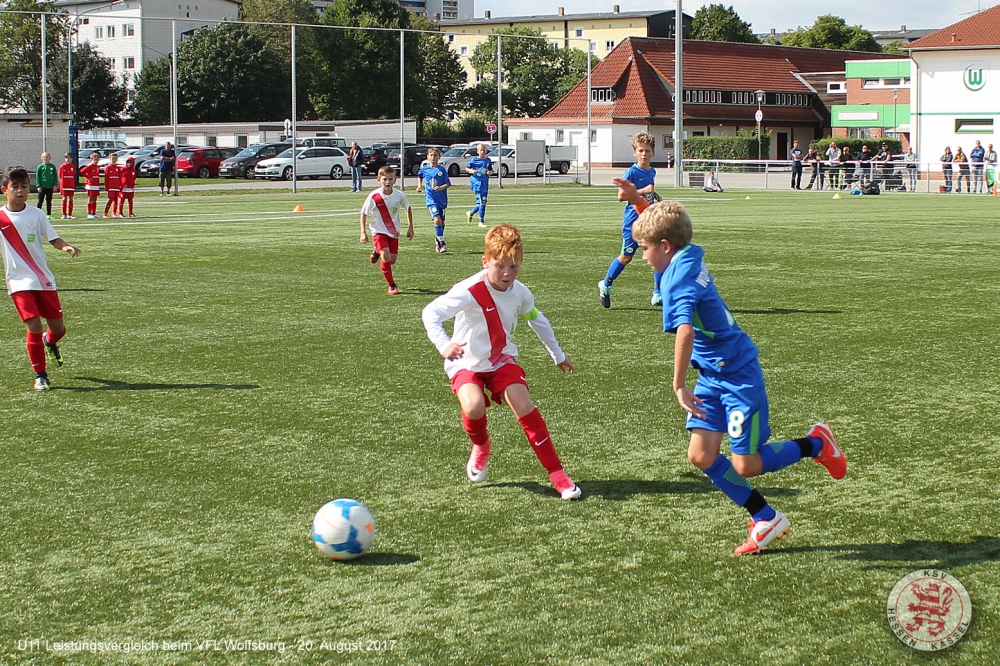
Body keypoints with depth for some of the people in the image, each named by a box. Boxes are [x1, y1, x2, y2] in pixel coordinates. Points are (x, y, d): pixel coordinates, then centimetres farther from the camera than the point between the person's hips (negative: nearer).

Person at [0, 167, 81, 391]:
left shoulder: (36, 214, 1)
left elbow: (53, 238, 1)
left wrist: (66, 246, -19)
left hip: (44, 279, 3)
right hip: (20, 282, -3)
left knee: (58, 328, 7)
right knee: (34, 326, -14)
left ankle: (50, 342, 45)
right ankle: (40, 376, 1)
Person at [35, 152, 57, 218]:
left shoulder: (52, 166, 3)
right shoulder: (40, 167, -1)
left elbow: (55, 176, 7)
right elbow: (37, 177, -1)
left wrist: (55, 185, -1)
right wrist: (38, 186, -8)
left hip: (50, 187, 2)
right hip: (42, 187, -2)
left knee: (49, 201, 9)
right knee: (40, 201, 1)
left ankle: (48, 214, 15)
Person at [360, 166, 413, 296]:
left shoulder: (399, 195, -12)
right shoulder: (374, 196, -19)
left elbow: (408, 208, 7)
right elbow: (364, 213, -7)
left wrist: (411, 227, 7)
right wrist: (363, 232, -13)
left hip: (394, 232, 3)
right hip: (379, 232, -3)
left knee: (392, 260, 6)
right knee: (386, 257, -21)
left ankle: (377, 252, 39)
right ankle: (392, 285, -4)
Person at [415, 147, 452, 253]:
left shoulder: (442, 169, -2)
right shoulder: (424, 169, 3)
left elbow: (448, 184, -3)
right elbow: (420, 176, 26)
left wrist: (441, 187, -20)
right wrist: (419, 185, 13)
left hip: (442, 199, 1)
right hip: (431, 198, -1)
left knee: (441, 221, 9)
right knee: (436, 219, -20)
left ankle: (438, 240, 32)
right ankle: (442, 243, -19)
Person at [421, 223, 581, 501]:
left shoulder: (520, 293, -6)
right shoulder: (470, 291, -24)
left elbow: (537, 320, 15)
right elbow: (430, 313, -29)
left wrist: (558, 355, 25)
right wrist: (444, 345, -46)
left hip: (502, 360, 4)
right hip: (467, 363, -3)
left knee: (523, 405, -19)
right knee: (474, 407, -31)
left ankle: (556, 473, -11)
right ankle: (481, 446, 7)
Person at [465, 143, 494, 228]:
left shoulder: (488, 160, 11)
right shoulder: (474, 160, -2)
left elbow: (491, 170, 19)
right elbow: (466, 168, 3)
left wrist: (490, 172, -4)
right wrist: (472, 171, -16)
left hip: (485, 184, 6)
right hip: (477, 183, -6)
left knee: (480, 203, 11)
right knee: (482, 203, -12)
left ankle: (470, 214, 36)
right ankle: (481, 221, -5)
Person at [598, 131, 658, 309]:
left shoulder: (652, 172, 10)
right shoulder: (632, 172, -12)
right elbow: (621, 196, -18)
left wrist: (654, 194, 8)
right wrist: (643, 191, -24)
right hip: (633, 221, -6)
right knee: (626, 257, 2)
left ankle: (658, 294, 3)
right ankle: (605, 285, 24)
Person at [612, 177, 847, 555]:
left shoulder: (678, 279, -24)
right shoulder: (690, 254, 1)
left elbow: (685, 329, -38)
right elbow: (666, 224, 23)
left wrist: (679, 385, -33)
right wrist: (638, 200, 11)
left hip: (738, 374, -9)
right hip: (713, 374, 9)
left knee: (745, 466, -3)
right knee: (701, 456, 3)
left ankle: (816, 444, 19)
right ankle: (766, 519, 15)